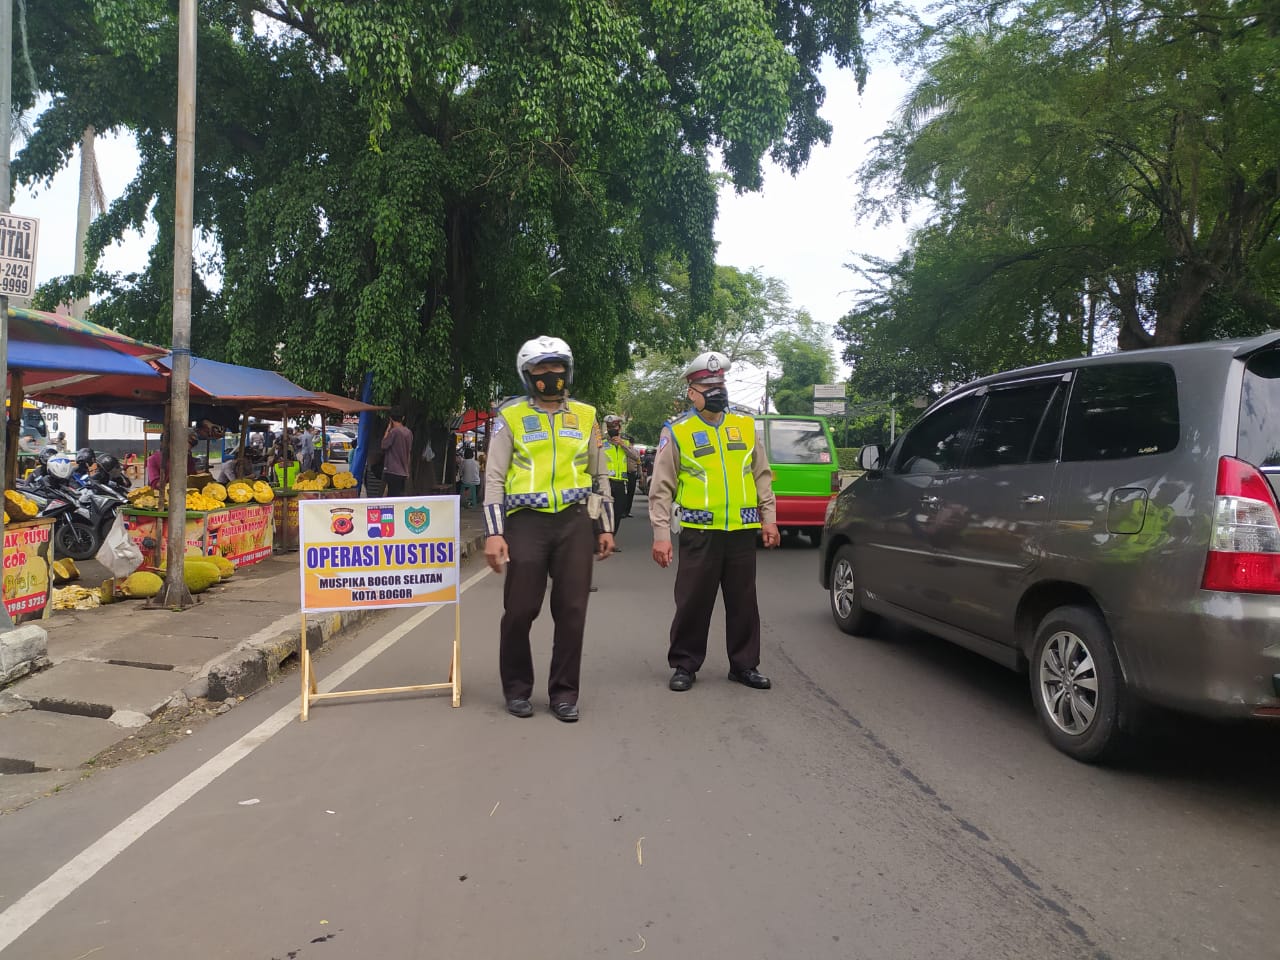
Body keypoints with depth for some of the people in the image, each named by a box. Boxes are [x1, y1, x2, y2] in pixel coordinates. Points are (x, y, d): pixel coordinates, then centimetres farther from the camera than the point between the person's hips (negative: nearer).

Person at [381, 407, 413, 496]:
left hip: (393, 471, -7)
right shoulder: (409, 432, 8)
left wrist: (388, 429, -1)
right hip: (404, 472, 7)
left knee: (393, 496, -6)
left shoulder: (394, 431, -14)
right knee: (400, 495, 12)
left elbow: (384, 445, -6)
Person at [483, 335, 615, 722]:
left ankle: (564, 693, 16)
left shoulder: (585, 415, 12)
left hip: (575, 520, 2)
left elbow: (600, 475, 17)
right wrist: (493, 533, -8)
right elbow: (494, 478, 0)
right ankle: (517, 688, 20)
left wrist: (605, 527, 12)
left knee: (572, 610, 3)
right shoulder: (510, 417, 4)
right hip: (527, 521, -2)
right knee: (520, 610, 0)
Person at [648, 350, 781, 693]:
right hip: (699, 532, -3)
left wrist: (768, 517, 9)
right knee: (693, 602, 3)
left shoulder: (744, 425, 10)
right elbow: (661, 488, -1)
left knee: (743, 601, 11)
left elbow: (761, 475, 15)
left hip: (742, 530, 3)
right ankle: (685, 665, 19)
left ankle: (744, 664, 25)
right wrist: (661, 534, -7)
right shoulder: (676, 431, -1)